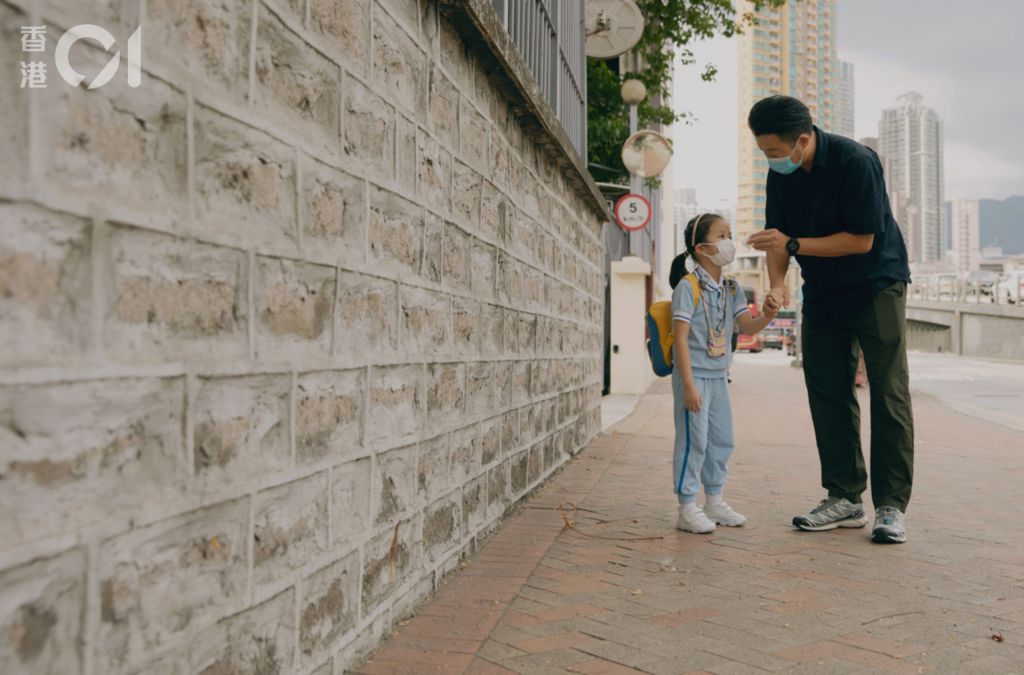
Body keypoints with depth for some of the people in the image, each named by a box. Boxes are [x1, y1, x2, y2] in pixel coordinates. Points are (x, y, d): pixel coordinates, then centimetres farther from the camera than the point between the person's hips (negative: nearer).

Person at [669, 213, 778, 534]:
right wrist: (689, 385, -22)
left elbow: (747, 327, 4)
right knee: (693, 441, -5)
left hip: (718, 375, 8)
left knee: (722, 440, 14)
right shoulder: (688, 286, -14)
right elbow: (680, 337, -18)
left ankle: (714, 502, 27)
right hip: (694, 375, -8)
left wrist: (767, 316, -18)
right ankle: (687, 509, 4)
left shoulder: (731, 288, 9)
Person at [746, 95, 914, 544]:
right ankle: (844, 498, 10)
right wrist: (777, 283, -16)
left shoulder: (855, 161, -22)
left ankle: (891, 505, -1)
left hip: (876, 287, -6)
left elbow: (862, 239, -23)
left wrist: (793, 244, -26)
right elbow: (777, 236, 1)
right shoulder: (780, 175, -3)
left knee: (888, 396, -5)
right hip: (822, 296, 6)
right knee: (828, 395, 4)